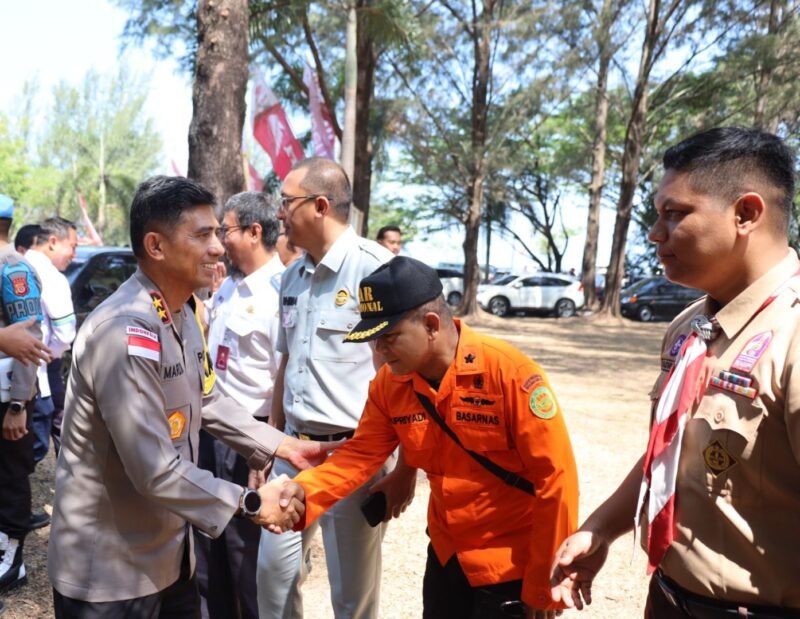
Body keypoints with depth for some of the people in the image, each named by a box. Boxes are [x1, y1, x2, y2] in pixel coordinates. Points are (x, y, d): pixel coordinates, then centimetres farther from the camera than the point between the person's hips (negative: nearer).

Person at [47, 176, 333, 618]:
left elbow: (208, 400, 12)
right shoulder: (126, 335, -30)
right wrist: (250, 502, -17)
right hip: (109, 565, -8)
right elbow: (156, 472, -29)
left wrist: (284, 446, 4)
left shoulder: (183, 314, 3)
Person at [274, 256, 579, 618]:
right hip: (446, 554, 5)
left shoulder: (510, 373, -24)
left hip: (511, 565, -5)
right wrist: (302, 494, -25)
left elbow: (556, 479, -21)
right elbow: (359, 456, -6)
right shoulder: (389, 384, -8)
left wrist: (544, 586, -15)